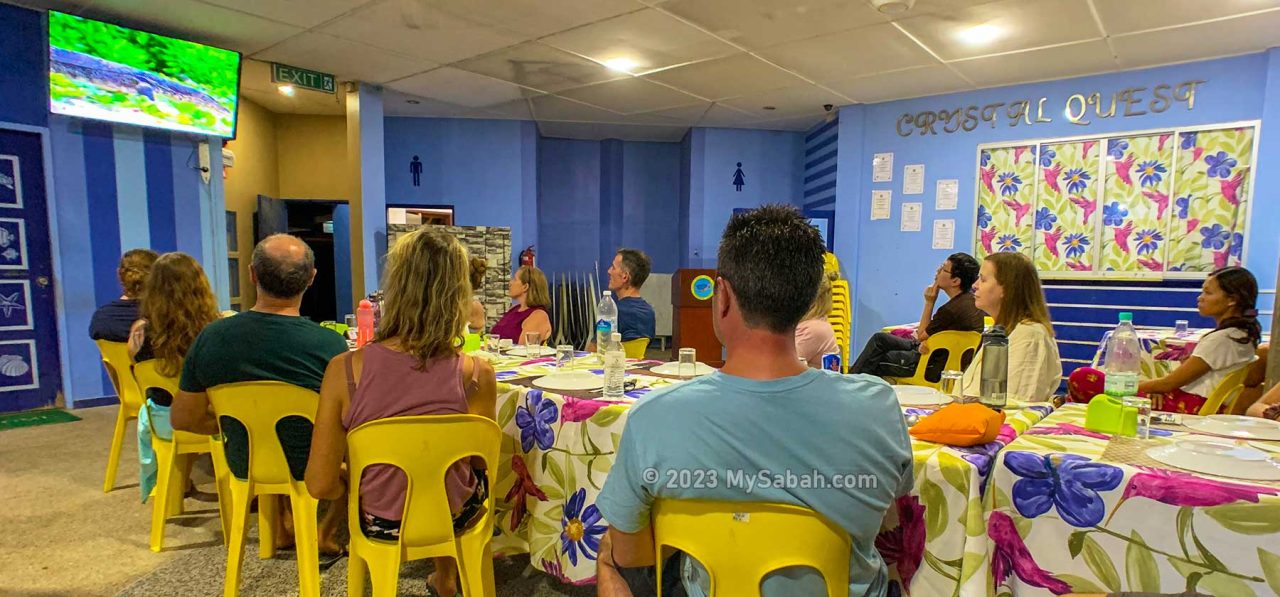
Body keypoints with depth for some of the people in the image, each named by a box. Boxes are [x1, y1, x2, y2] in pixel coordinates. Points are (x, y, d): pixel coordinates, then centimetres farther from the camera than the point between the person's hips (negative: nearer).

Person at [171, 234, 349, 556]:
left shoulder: (211, 337, -15)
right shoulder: (330, 345, -28)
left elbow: (184, 419, -3)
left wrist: (238, 423, 12)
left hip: (245, 466, 4)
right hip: (313, 469, -4)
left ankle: (282, 529, 40)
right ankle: (327, 534, 27)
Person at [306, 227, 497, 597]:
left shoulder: (345, 371, -24)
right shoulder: (476, 375, -25)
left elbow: (321, 485, -16)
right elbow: (481, 460, -6)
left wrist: (359, 486, 4)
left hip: (379, 522, 1)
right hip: (453, 518, -1)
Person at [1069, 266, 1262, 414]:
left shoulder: (1221, 339, -15)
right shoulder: (1243, 334, 16)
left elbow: (1169, 383, -13)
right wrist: (1159, 388, 0)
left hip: (1189, 407, -11)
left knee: (1082, 378, -21)